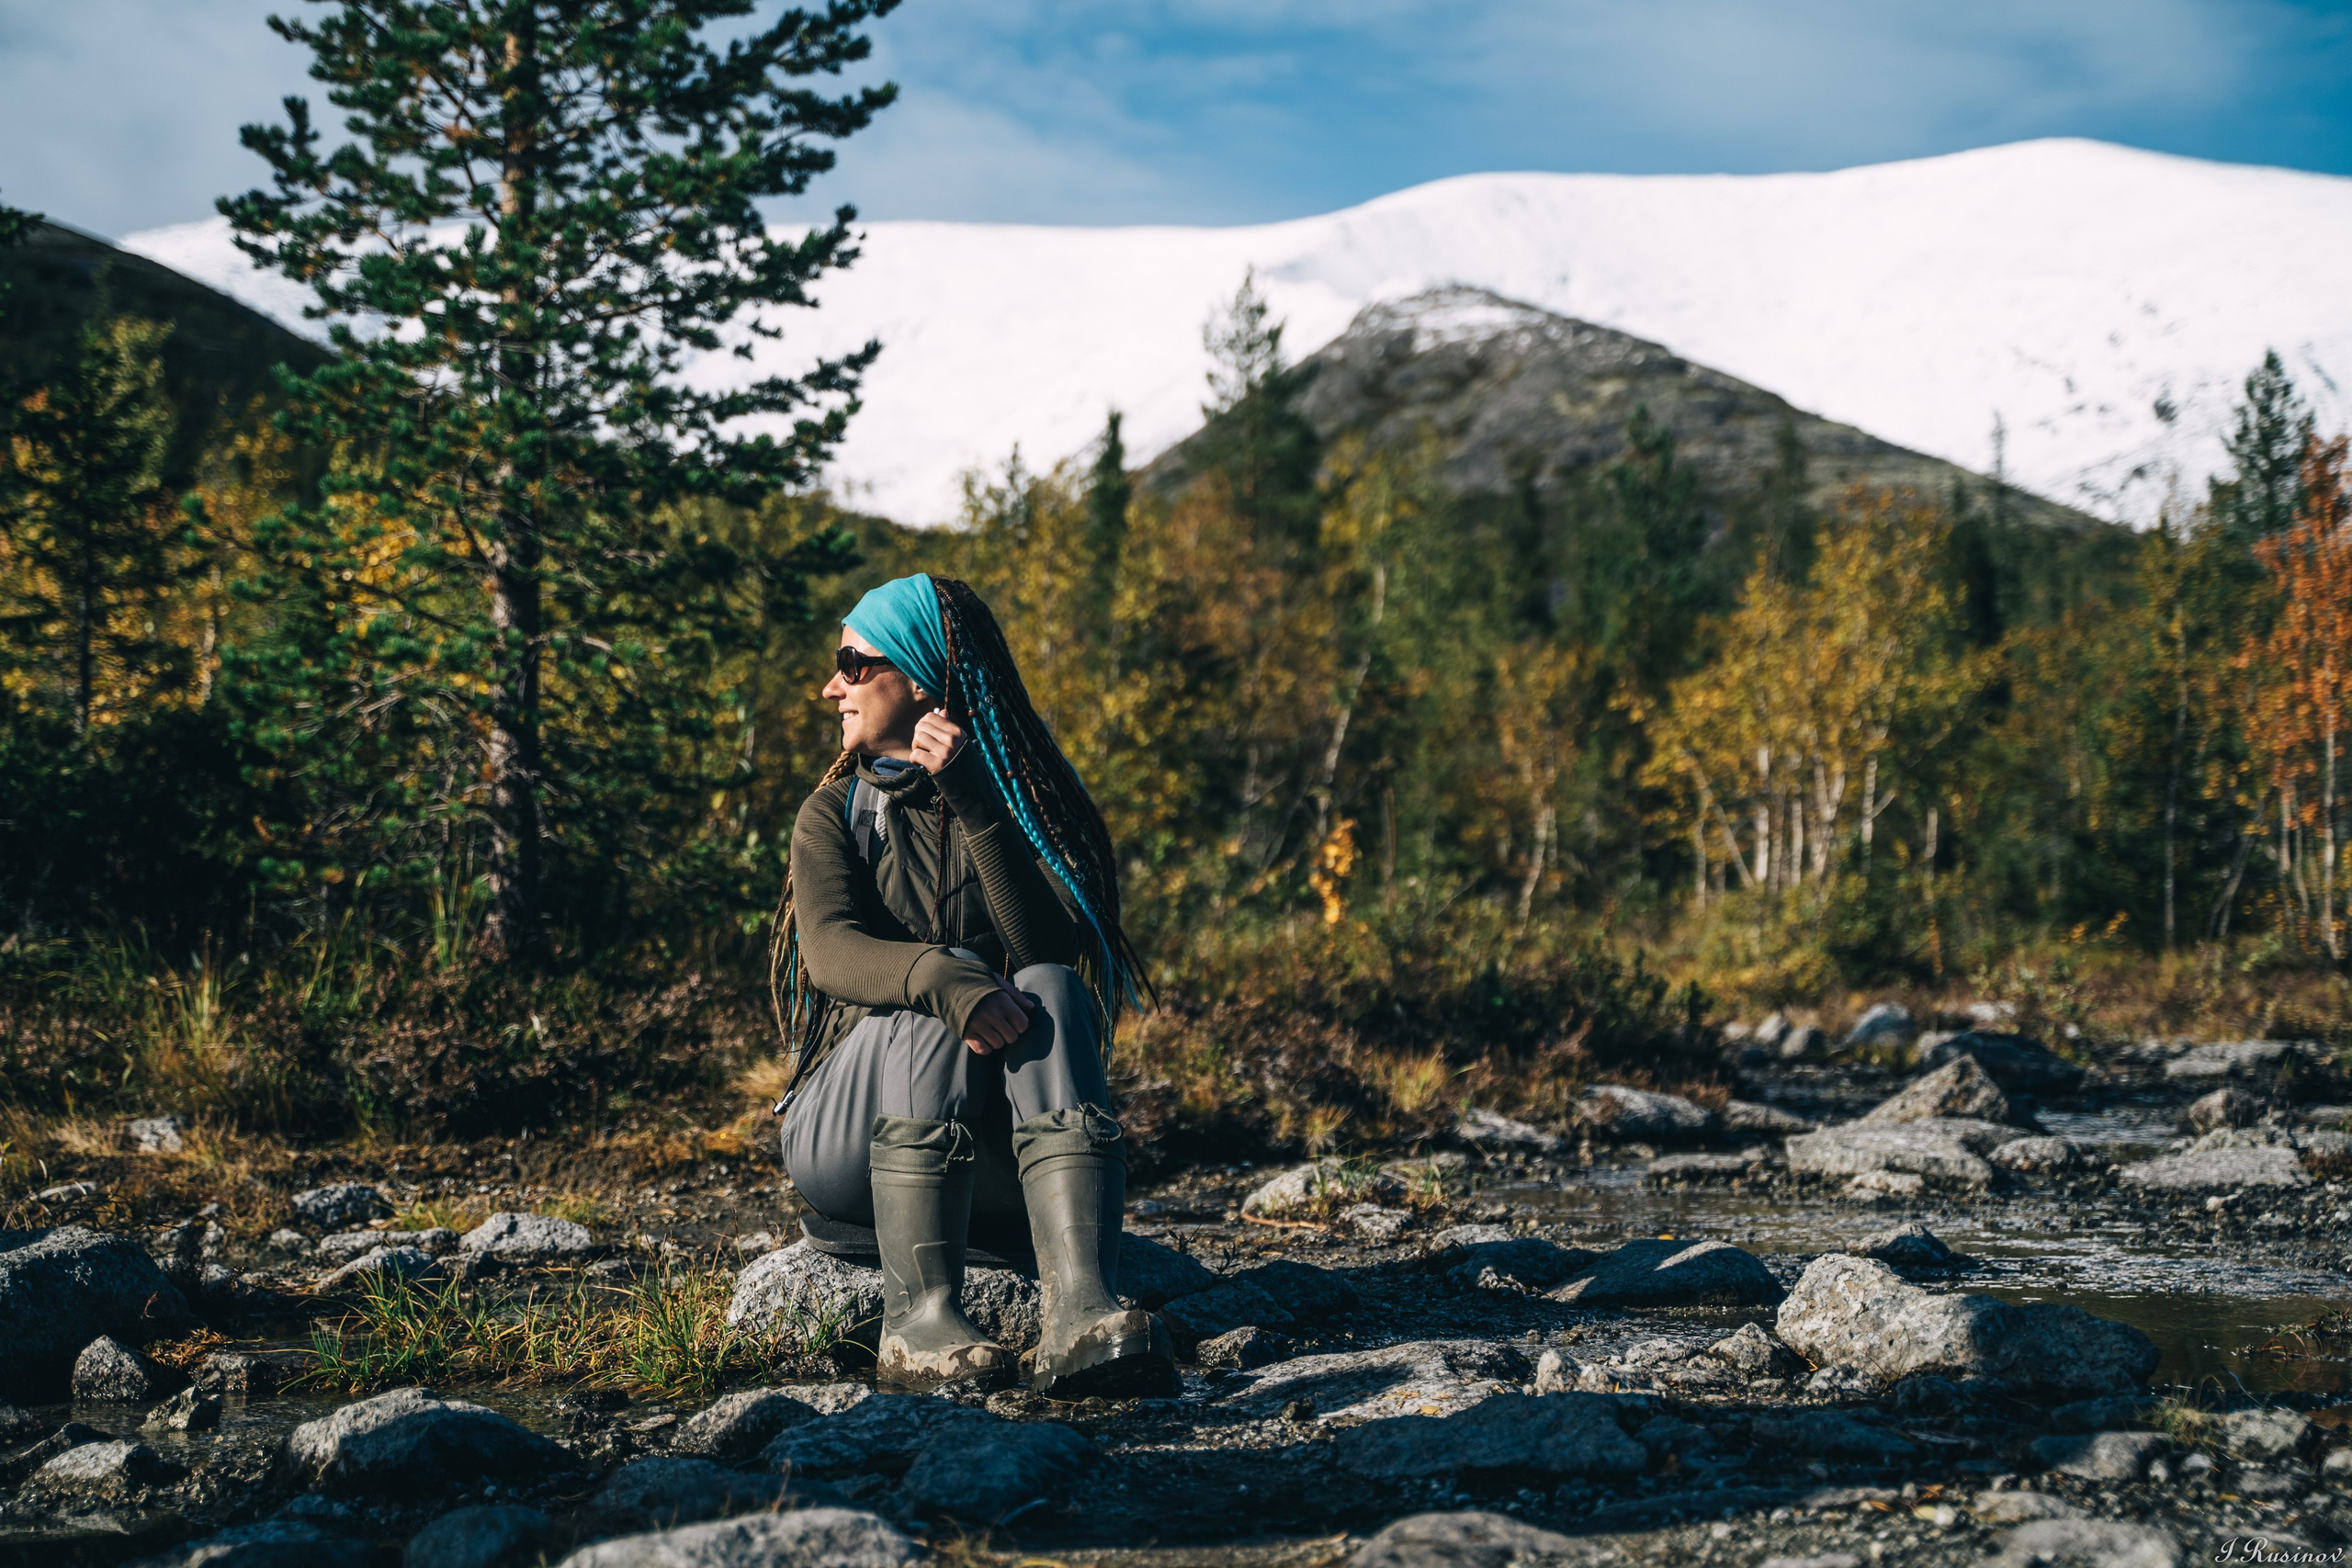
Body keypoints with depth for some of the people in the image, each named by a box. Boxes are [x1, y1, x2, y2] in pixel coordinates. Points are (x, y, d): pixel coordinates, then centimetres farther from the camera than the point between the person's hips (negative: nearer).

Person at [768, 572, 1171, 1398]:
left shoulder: (1022, 800, 8)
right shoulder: (836, 811, 8)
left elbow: (1045, 946, -12)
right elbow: (829, 951, -14)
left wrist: (975, 801, -21)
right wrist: (940, 979, -35)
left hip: (998, 1139, 1)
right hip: (850, 1130, 0)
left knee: (1052, 989, -30)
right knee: (945, 991, -30)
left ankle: (1080, 1310, -52)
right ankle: (919, 1316, -45)